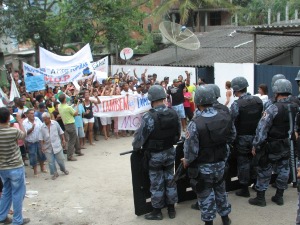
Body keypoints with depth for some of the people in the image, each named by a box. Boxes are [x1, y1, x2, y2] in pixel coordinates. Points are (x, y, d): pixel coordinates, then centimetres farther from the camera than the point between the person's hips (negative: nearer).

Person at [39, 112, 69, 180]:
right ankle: (54, 173, 20)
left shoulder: (55, 123, -5)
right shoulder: (42, 127, -6)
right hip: (47, 147, 1)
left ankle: (63, 169, 34)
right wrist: (42, 146, -7)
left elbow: (60, 132, 5)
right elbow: (41, 138, -3)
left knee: (60, 159, 8)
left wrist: (63, 140, 5)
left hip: (57, 146, -1)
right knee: (51, 161, 4)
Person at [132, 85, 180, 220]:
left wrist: (135, 146, 3)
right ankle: (171, 209, 28)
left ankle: (157, 211, 20)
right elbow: (178, 134, 5)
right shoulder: (173, 113, -6)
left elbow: (140, 136, -17)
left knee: (156, 183, 7)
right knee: (170, 180, 16)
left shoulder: (149, 117, -25)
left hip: (154, 155, -5)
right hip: (170, 152, 5)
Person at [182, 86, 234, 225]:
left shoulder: (195, 124, -28)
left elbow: (191, 149, -22)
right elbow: (232, 137, 5)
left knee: (205, 194, 11)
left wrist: (186, 161, -3)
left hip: (203, 166, -5)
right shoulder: (226, 117, -10)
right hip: (220, 162, 5)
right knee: (220, 189, 24)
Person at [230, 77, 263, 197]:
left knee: (243, 162, 6)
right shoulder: (258, 100, -3)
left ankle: (245, 189, 14)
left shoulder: (236, 104, -19)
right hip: (256, 136, 5)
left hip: (242, 138, -5)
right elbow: (263, 117, 6)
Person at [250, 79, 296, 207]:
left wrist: (255, 145, -13)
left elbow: (262, 128, -20)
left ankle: (260, 198, 12)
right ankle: (279, 197, 26)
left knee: (264, 171, 5)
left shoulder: (273, 108, -20)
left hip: (272, 146, -6)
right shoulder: (295, 107, 0)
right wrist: (292, 142, 19)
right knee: (283, 170, 15)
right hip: (288, 146, 6)